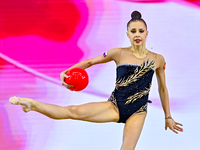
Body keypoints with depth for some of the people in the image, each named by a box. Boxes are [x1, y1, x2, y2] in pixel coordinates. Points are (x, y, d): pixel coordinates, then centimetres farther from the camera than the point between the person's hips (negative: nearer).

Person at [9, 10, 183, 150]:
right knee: (74, 111, -22)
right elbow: (90, 62, 8)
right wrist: (66, 73, -6)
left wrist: (168, 117, 17)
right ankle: (32, 104, -20)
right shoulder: (119, 53, 1)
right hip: (114, 107, 0)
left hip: (137, 112, 1)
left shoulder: (158, 60, 4)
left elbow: (163, 89, 14)